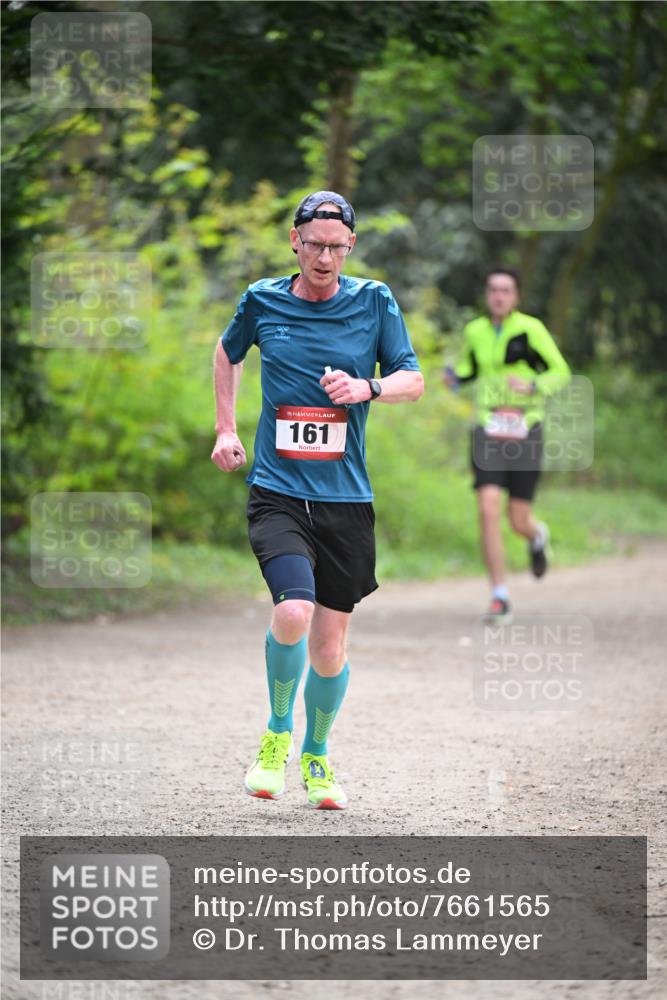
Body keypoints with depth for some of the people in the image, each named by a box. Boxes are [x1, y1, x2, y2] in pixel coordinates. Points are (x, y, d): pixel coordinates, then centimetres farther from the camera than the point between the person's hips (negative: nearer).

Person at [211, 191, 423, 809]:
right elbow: (228, 353, 24)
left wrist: (367, 388, -13)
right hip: (277, 491, -1)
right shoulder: (263, 301, 4)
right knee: (293, 612, -24)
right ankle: (277, 731, 2)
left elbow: (414, 381, 7)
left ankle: (316, 753, 31)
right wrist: (226, 429, 18)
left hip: (345, 498, 1)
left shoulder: (374, 301, 3)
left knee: (330, 646, 4)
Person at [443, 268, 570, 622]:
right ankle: (499, 597, -8)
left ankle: (537, 535, 43)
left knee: (518, 522, 2)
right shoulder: (475, 332, 5)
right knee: (489, 512, -15)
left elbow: (560, 372, -1)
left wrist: (532, 386, -20)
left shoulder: (531, 329, -5)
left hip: (525, 433, -2)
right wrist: (454, 377, -3)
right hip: (488, 433, 2)